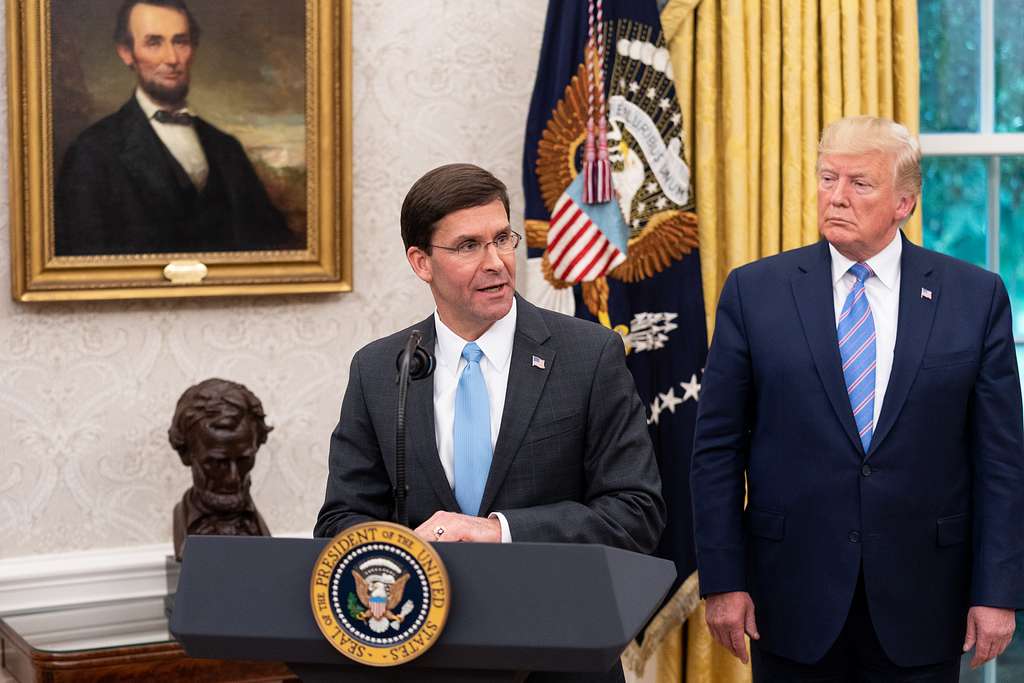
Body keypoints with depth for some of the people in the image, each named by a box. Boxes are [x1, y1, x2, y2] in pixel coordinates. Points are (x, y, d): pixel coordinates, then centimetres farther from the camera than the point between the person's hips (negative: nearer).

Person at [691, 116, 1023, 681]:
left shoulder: (976, 296, 1)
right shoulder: (754, 291, 0)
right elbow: (717, 449, 1)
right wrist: (722, 581, -5)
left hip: (920, 605, 0)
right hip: (794, 602, 0)